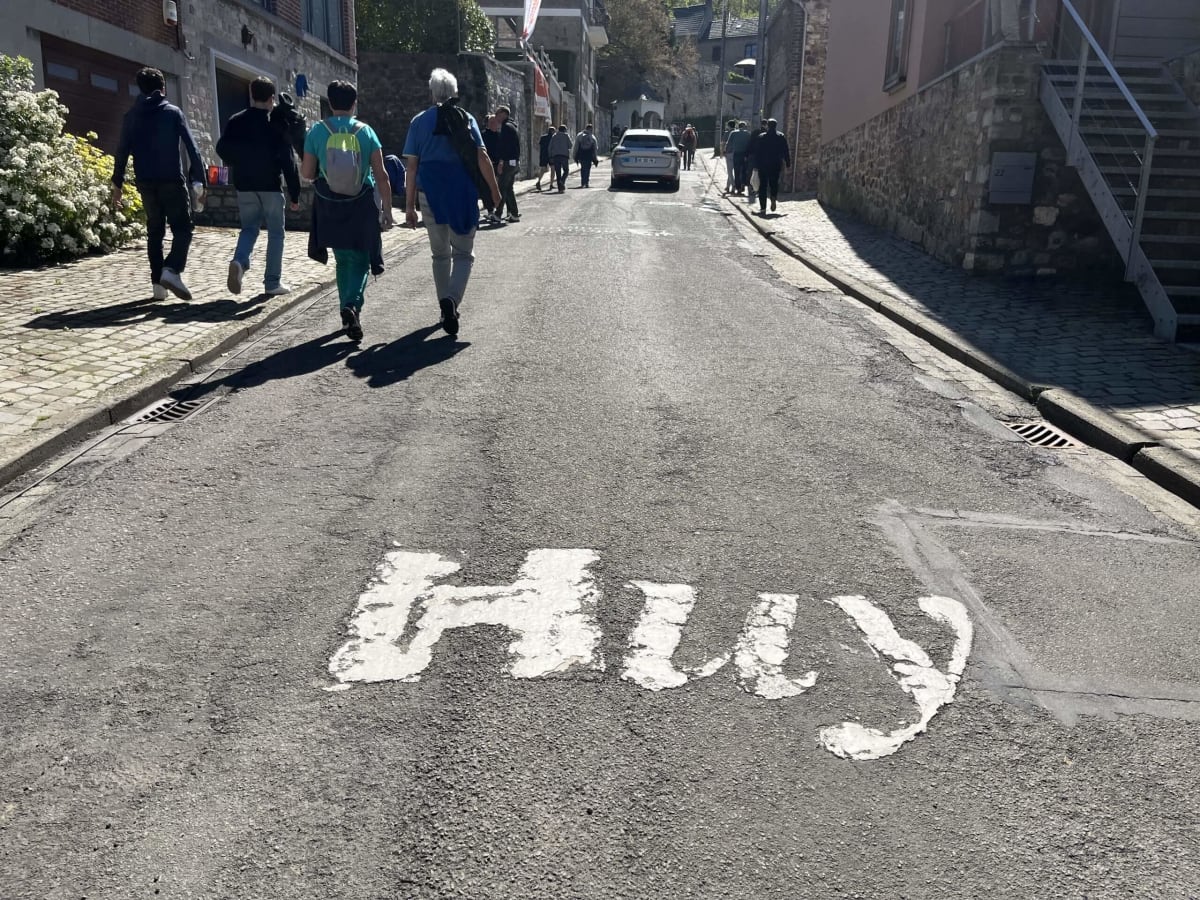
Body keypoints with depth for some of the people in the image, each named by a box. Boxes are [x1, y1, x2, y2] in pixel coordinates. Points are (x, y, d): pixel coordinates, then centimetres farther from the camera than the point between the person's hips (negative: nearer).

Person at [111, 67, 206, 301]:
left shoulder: (131, 116, 10)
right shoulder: (173, 112, 1)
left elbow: (122, 151, 8)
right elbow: (192, 148, -5)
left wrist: (117, 183, 14)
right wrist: (199, 181, -3)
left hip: (146, 182, 4)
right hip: (171, 180, -4)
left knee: (155, 231, 11)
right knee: (183, 228, 1)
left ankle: (158, 282, 6)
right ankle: (172, 270, -22)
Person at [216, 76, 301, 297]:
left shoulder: (235, 121, 3)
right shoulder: (277, 124, -8)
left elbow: (222, 149, 3)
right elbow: (288, 163, -10)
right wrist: (294, 195, -5)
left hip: (245, 187, 3)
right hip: (270, 187, -3)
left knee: (249, 228, 15)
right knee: (275, 233, 8)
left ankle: (239, 261, -16)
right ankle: (272, 282, 9)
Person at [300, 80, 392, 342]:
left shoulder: (317, 131, -3)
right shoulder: (365, 131, -4)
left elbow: (307, 173, -3)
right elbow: (381, 175, -6)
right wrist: (387, 210, 1)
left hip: (330, 207, 1)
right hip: (361, 207, -1)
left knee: (343, 260, 17)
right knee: (359, 261, 7)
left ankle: (348, 311, 20)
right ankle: (352, 305, -16)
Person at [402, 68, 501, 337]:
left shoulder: (420, 121, 4)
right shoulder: (466, 119, 1)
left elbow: (412, 165, 1)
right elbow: (482, 158, -6)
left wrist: (410, 205, 4)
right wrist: (495, 191, 4)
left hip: (431, 193, 2)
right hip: (462, 193, -1)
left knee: (440, 254, 16)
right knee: (464, 253, 4)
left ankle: (446, 305, 19)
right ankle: (452, 301, -20)